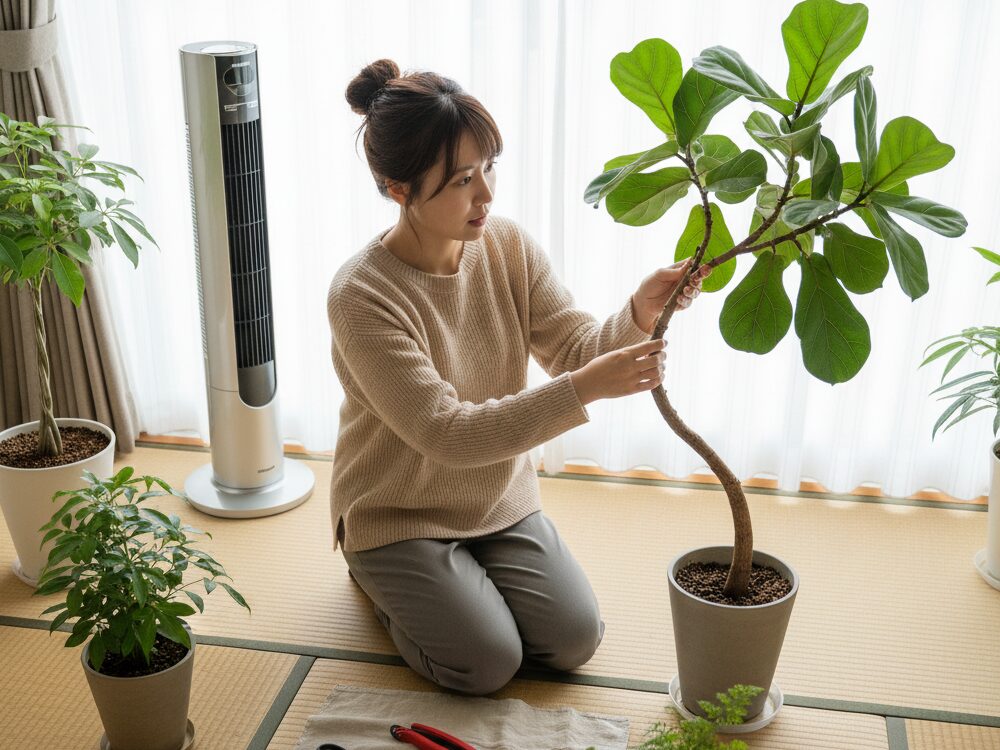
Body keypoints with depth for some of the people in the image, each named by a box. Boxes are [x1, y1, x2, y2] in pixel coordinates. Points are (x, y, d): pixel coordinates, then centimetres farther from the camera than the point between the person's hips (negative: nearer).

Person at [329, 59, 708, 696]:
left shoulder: (510, 246, -10)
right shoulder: (361, 296, -28)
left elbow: (577, 349, -14)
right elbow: (448, 435, -33)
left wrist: (637, 318, -36)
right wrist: (582, 390, -41)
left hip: (500, 499, 5)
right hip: (398, 514, -5)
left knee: (575, 641, -4)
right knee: (487, 664, -11)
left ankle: (460, 571, 23)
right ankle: (381, 575, 17)